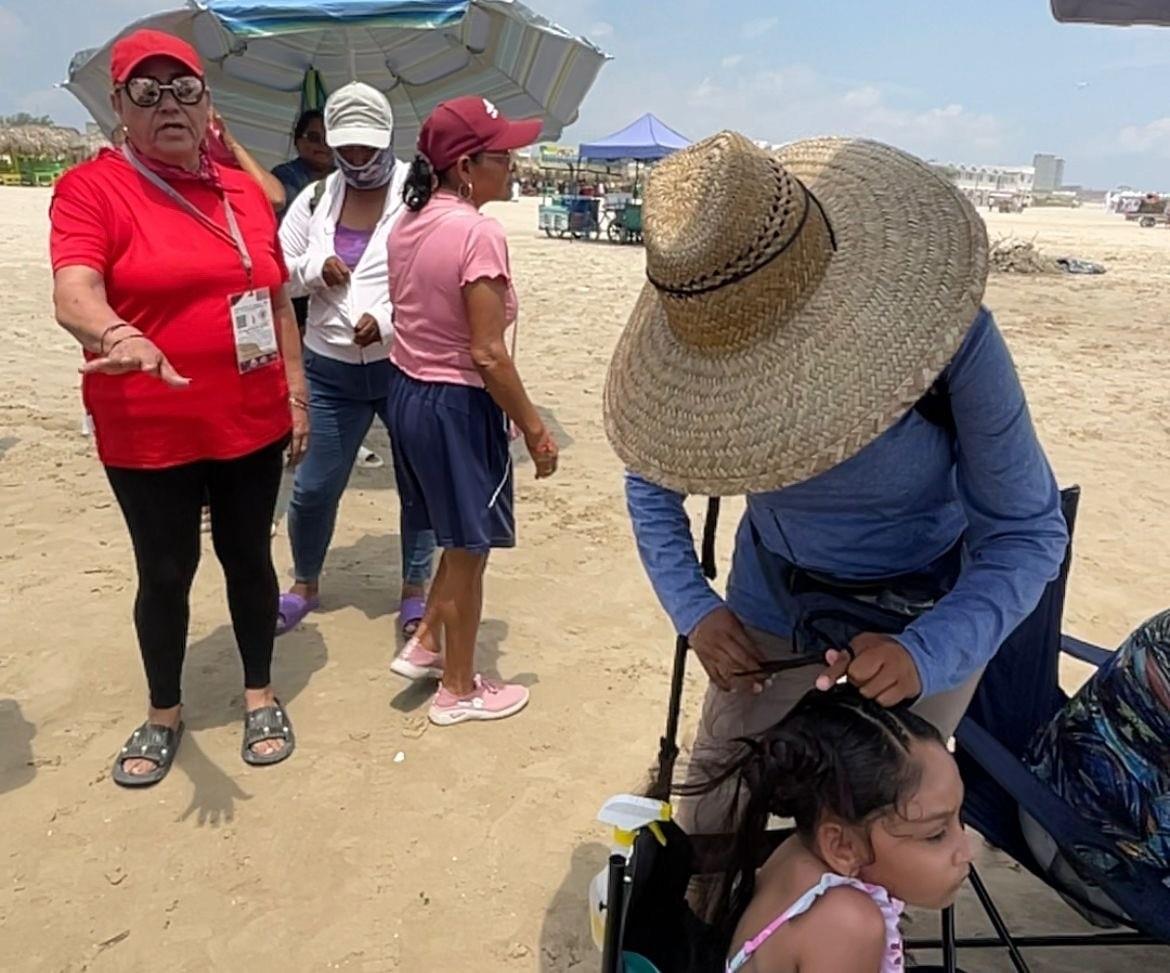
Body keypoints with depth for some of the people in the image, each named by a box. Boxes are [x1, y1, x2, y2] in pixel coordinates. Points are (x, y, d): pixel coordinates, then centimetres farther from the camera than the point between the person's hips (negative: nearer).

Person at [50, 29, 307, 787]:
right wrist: (118, 336, -45)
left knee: (248, 558, 14)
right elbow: (74, 294, -23)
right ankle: (164, 713, 30)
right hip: (149, 435, -3)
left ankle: (261, 693, 32)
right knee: (166, 573, 9)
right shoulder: (91, 188, -7)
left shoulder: (244, 191, 7)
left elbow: (277, 300, 13)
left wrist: (297, 393, 9)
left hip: (251, 425, 4)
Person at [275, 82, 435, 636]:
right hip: (330, 370, 4)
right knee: (313, 486, 11)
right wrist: (315, 269, -10)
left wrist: (388, 320, -24)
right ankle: (305, 585, 35)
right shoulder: (314, 200, 6)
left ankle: (415, 591, 28)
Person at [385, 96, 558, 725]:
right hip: (457, 405, -8)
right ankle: (458, 691, 24)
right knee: (468, 550, 8)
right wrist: (534, 428, -13)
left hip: (406, 390, 9)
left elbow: (412, 313, 11)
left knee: (461, 540, 24)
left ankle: (427, 645, 35)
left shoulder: (408, 223, 6)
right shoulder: (478, 233, -20)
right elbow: (487, 354, -22)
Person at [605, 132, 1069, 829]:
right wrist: (692, 608, -16)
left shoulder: (949, 337, -30)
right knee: (708, 819, 12)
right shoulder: (703, 345, -21)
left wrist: (926, 654, -37)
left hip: (924, 619, -2)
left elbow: (1029, 532, -21)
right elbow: (652, 479, -3)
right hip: (770, 608, 3)